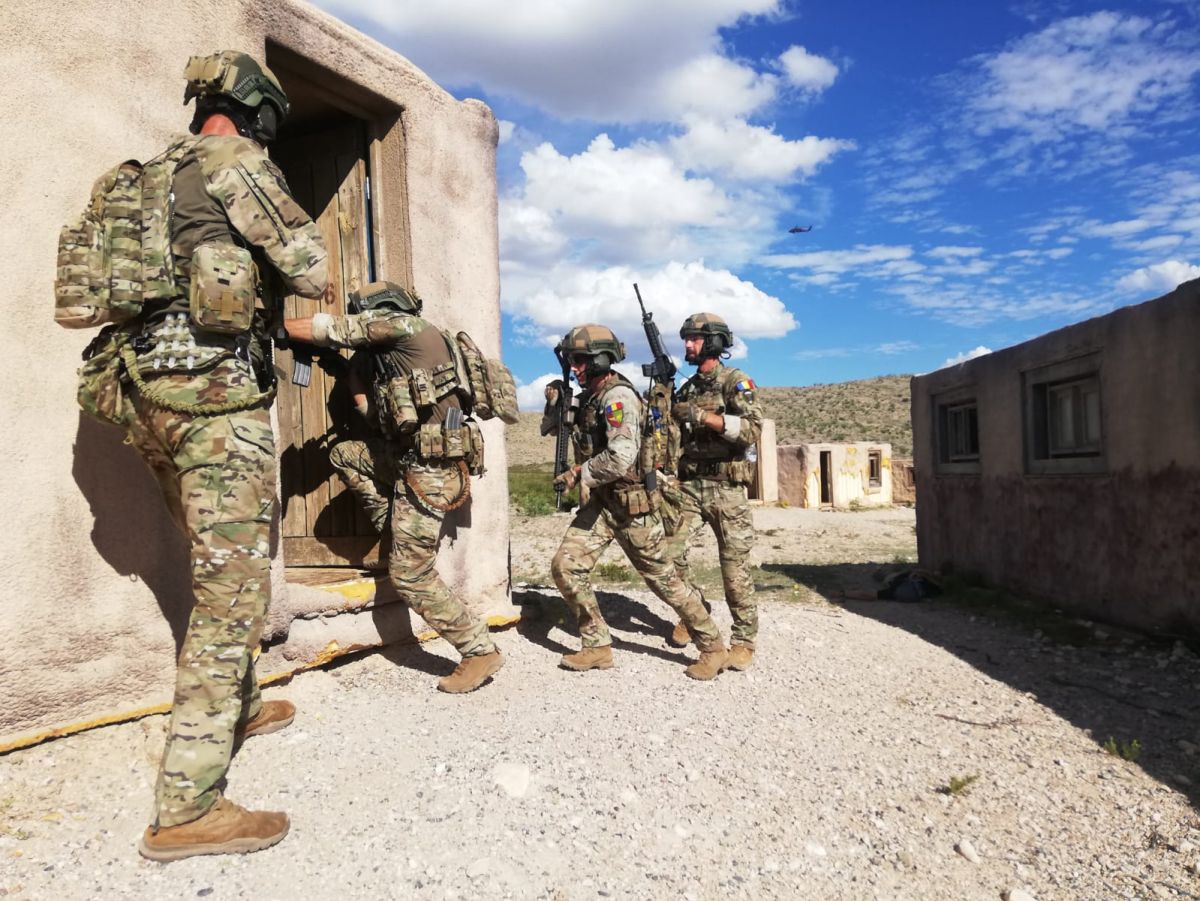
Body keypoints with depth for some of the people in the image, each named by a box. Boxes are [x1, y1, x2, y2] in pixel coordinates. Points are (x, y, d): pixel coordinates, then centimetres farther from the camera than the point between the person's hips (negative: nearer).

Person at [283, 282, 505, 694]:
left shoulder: (399, 323, -6)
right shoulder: (389, 356, 21)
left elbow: (327, 330, -5)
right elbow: (370, 412, 23)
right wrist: (357, 371, 16)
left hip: (428, 468, -10)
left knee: (411, 573, -4)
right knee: (344, 454, 21)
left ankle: (481, 652, 4)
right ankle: (396, 529, 18)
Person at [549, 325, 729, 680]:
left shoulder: (618, 396, -19)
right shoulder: (590, 398, 10)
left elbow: (619, 459, -31)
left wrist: (577, 474, -17)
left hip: (631, 504, -8)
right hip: (599, 502, 9)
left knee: (663, 578, 2)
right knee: (566, 566, -2)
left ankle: (712, 646, 19)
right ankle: (598, 647, 10)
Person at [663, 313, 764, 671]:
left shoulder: (736, 382, -5)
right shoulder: (686, 389, 15)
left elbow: (753, 428, -19)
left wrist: (705, 416, -24)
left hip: (725, 486, -6)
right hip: (687, 485, 6)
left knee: (734, 565, -3)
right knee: (669, 553, 1)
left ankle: (744, 639, 9)